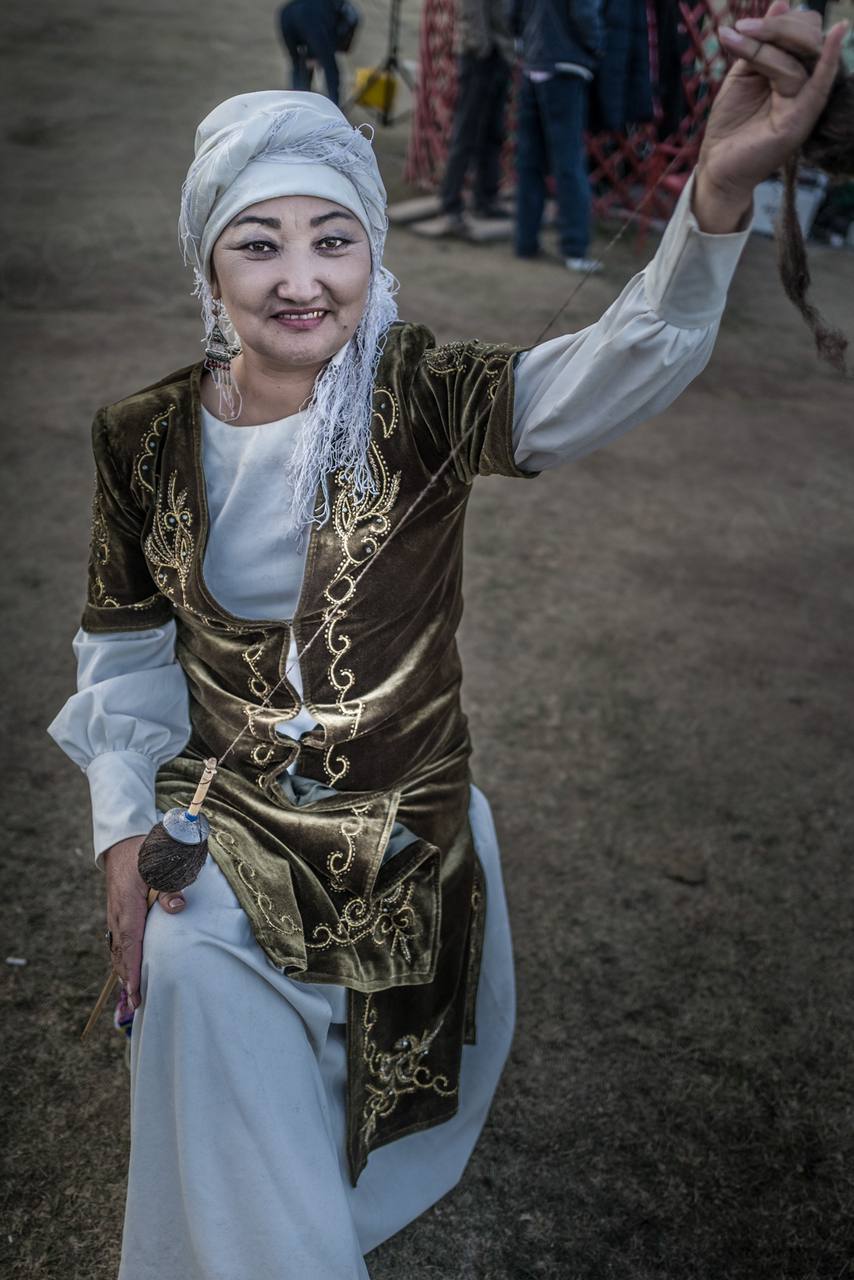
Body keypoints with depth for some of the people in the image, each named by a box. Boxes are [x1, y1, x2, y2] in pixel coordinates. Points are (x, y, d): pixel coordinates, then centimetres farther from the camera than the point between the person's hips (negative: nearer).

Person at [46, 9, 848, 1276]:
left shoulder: (419, 398, -18)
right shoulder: (146, 437, -11)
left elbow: (612, 374, -39)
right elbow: (125, 649, 2)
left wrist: (719, 193, -56)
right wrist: (125, 830, -5)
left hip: (414, 842, 1)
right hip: (220, 854, 0)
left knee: (412, 1100, 29)